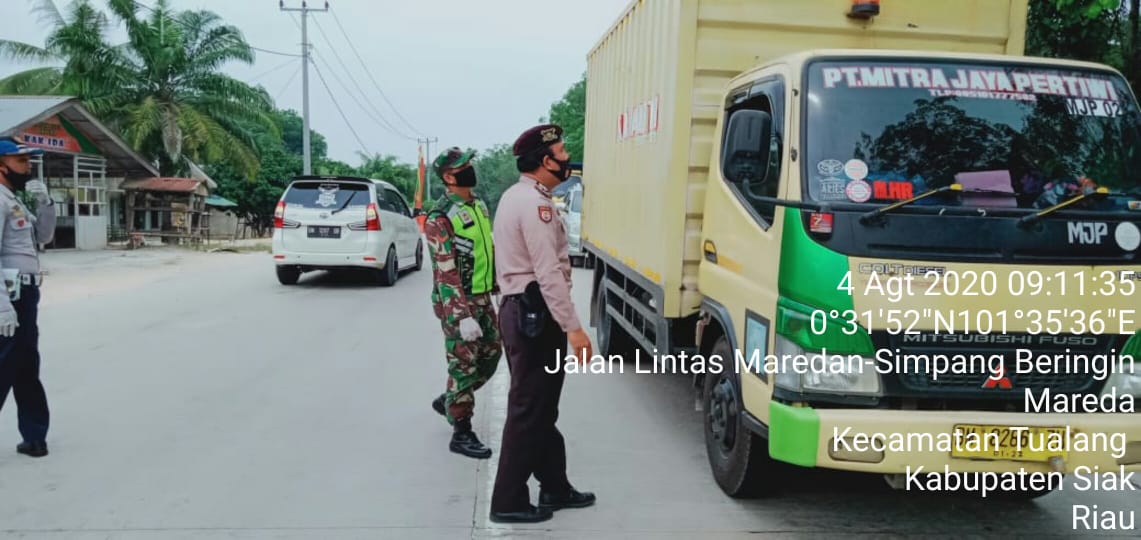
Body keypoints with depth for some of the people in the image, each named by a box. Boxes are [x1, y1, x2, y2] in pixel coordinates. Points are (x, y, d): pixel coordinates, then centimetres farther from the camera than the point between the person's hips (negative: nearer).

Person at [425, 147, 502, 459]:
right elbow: (447, 273, -22)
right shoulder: (441, 217, -18)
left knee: (491, 355, 16)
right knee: (464, 365, -2)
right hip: (458, 303, -9)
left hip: (483, 298, 9)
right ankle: (461, 434, 10)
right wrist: (463, 316, -25)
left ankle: (449, 401, 35)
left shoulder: (478, 205, 10)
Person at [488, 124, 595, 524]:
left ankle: (554, 488, 28)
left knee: (540, 407, 17)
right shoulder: (535, 204, -18)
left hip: (520, 309, 11)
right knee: (529, 409, -2)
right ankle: (509, 501, 7)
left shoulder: (516, 196, 15)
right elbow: (549, 273, -23)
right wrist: (573, 327, -23)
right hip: (534, 313, -11)